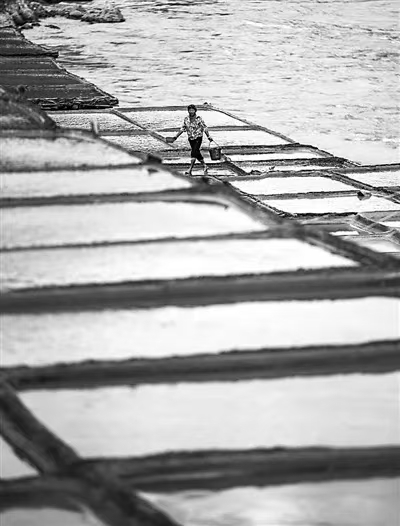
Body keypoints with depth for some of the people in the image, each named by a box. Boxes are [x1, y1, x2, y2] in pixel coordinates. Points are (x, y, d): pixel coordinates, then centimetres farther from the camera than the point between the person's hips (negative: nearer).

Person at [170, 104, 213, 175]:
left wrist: (208, 137, -16)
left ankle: (190, 170, -19)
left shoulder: (199, 119, -10)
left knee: (194, 153, -16)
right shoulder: (186, 119, 4)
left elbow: (205, 128, -7)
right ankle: (204, 166, 30)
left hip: (198, 138, -5)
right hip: (190, 139, 5)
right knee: (197, 153, 12)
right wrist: (175, 137, 8)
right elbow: (182, 129, 11)